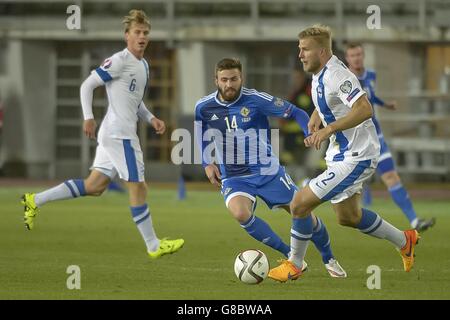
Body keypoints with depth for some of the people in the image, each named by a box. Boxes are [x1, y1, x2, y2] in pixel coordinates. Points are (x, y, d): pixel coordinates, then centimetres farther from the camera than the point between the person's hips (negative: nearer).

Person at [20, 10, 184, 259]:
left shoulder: (143, 65, 16)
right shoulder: (120, 61, -12)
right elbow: (87, 85, -11)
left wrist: (151, 119, 15)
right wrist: (88, 118, -19)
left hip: (111, 135, 10)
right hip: (120, 134, -10)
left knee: (94, 186, 10)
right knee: (138, 186, -4)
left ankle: (35, 201, 13)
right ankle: (153, 246, 3)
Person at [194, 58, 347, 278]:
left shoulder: (256, 100, -13)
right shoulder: (204, 107, -6)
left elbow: (295, 113, -6)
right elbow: (199, 135, 16)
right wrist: (206, 164, 5)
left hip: (267, 172, 0)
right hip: (233, 177, 0)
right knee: (240, 213, -31)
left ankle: (329, 260, 30)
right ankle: (291, 257, -15)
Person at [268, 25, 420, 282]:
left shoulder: (336, 75, -25)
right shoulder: (320, 73, 6)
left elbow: (364, 109, -37)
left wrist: (328, 129, -41)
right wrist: (316, 116, 10)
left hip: (355, 158, -11)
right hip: (342, 153, 11)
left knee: (300, 204, -12)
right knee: (348, 217, 23)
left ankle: (294, 265, 6)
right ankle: (404, 241, 39)